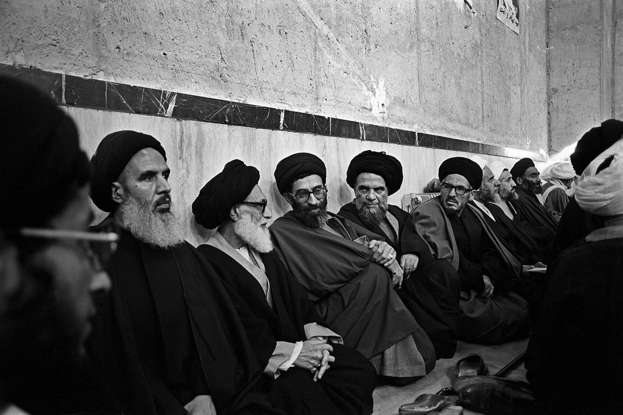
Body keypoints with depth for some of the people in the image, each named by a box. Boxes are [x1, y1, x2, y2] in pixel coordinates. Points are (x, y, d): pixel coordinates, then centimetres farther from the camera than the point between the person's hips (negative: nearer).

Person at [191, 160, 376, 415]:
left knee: (359, 369, -10)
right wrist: (294, 353, -18)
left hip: (294, 343, 7)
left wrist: (315, 337, -8)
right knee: (303, 391, -30)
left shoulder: (262, 250, 17)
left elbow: (295, 297, 10)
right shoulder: (207, 262, -11)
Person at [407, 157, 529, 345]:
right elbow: (445, 263, -17)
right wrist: (480, 280, -9)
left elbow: (490, 250, 12)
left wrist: (488, 276, -9)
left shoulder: (473, 213, 12)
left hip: (481, 288, 8)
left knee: (525, 307, -4)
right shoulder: (426, 215, -12)